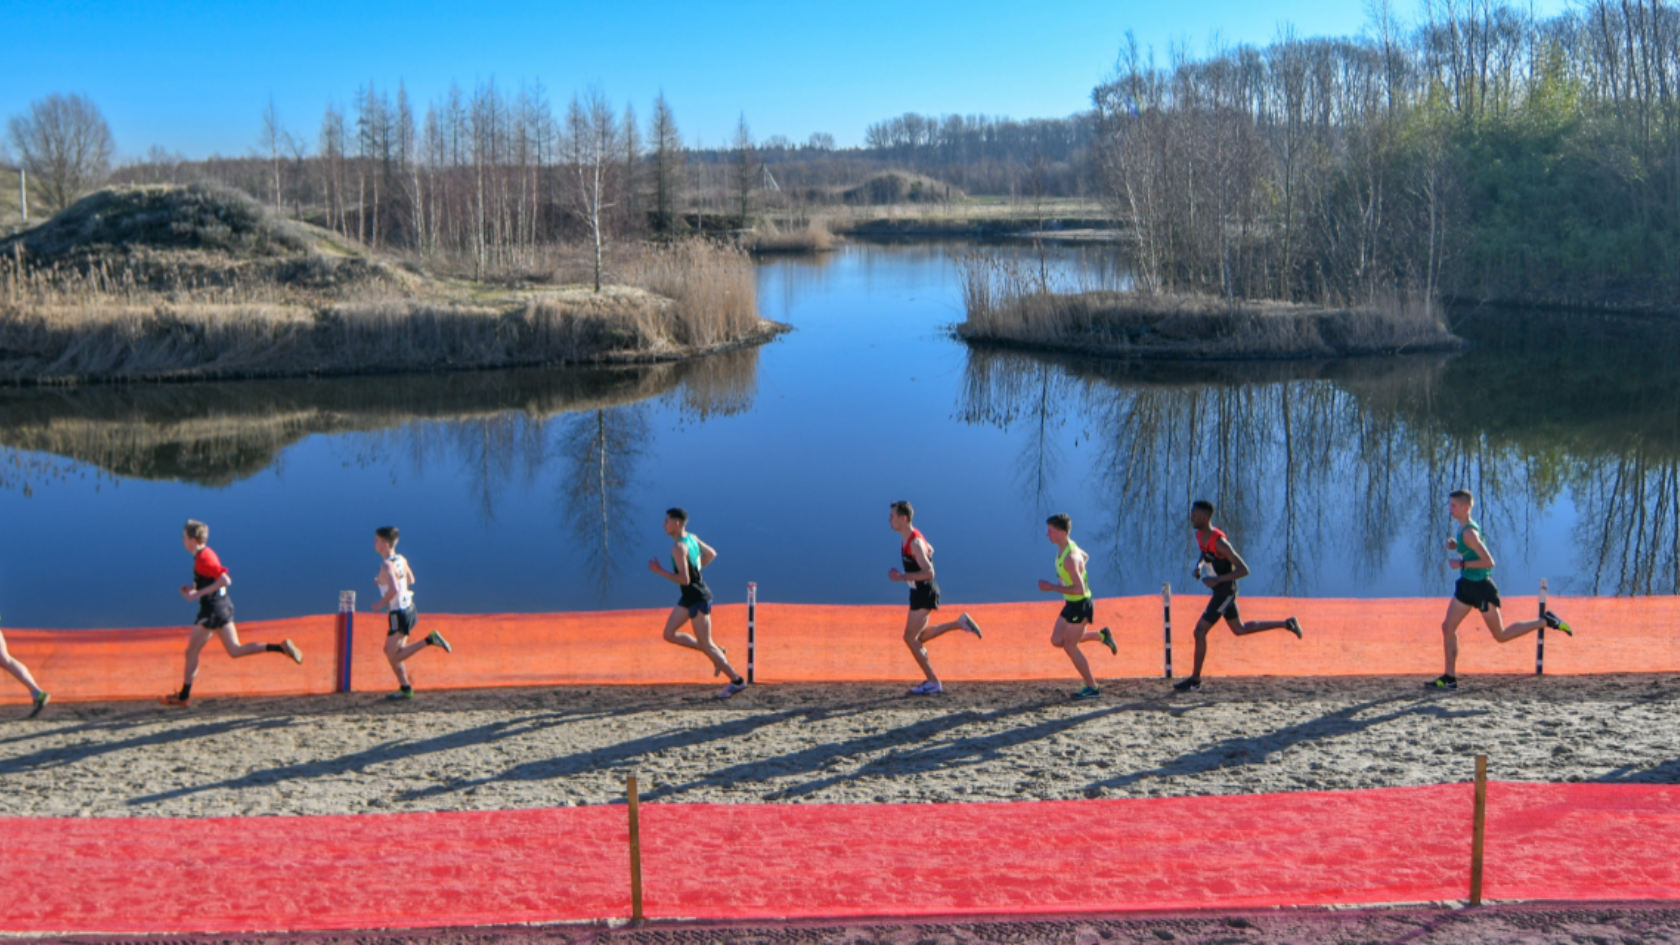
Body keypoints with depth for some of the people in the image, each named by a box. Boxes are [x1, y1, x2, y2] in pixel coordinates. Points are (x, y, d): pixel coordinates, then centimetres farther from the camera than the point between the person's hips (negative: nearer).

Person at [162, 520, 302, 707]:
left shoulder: (203, 559, -18)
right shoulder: (205, 554, 12)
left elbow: (225, 580, -27)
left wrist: (199, 593, -22)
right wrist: (194, 587, 12)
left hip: (213, 610, -10)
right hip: (223, 605, 10)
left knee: (191, 652, 3)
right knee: (235, 650, 9)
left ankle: (184, 697, 12)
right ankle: (281, 647, -2)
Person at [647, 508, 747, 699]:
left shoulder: (679, 548, -21)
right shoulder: (692, 537, 6)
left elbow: (684, 580, -26)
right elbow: (712, 554, 19)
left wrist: (659, 571, -19)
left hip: (698, 598, -10)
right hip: (689, 597, 10)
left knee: (706, 644, -1)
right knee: (669, 635, 12)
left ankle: (736, 680, 7)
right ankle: (716, 654, 18)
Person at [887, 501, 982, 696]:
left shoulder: (914, 543, -23)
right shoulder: (910, 537, 7)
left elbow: (929, 572, -27)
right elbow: (930, 550, 25)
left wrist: (902, 576, -28)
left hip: (924, 593, -10)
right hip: (920, 592, 10)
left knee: (910, 638, -6)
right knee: (919, 637, 17)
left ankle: (933, 683, 1)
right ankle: (959, 623, 21)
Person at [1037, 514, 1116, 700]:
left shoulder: (1070, 559, -29)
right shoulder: (1068, 546, 1)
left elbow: (1079, 590, -31)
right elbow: (1085, 556, 23)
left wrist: (1052, 587, -27)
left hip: (1080, 605, -10)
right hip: (1071, 603, 10)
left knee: (1070, 646, 1)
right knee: (1057, 641, 13)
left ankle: (1092, 688, 13)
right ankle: (1101, 636, 21)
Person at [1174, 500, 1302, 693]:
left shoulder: (1219, 542, -27)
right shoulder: (1200, 535, -1)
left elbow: (1244, 570, -26)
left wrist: (1217, 579, -30)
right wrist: (1199, 565, 1)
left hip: (1225, 591, -9)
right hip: (1219, 590, 9)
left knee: (1200, 631, -9)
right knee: (1240, 629, 22)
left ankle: (1195, 679, 1)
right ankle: (1286, 624, 32)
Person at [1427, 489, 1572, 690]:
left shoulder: (1469, 532, -22)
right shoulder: (1463, 528, 6)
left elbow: (1489, 562, -26)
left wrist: (1461, 564, -23)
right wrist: (1455, 546, 4)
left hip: (1481, 587, -9)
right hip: (1467, 585, 9)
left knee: (1500, 636, 4)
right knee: (1448, 627, 5)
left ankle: (1547, 621, 15)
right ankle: (1450, 677, 9)